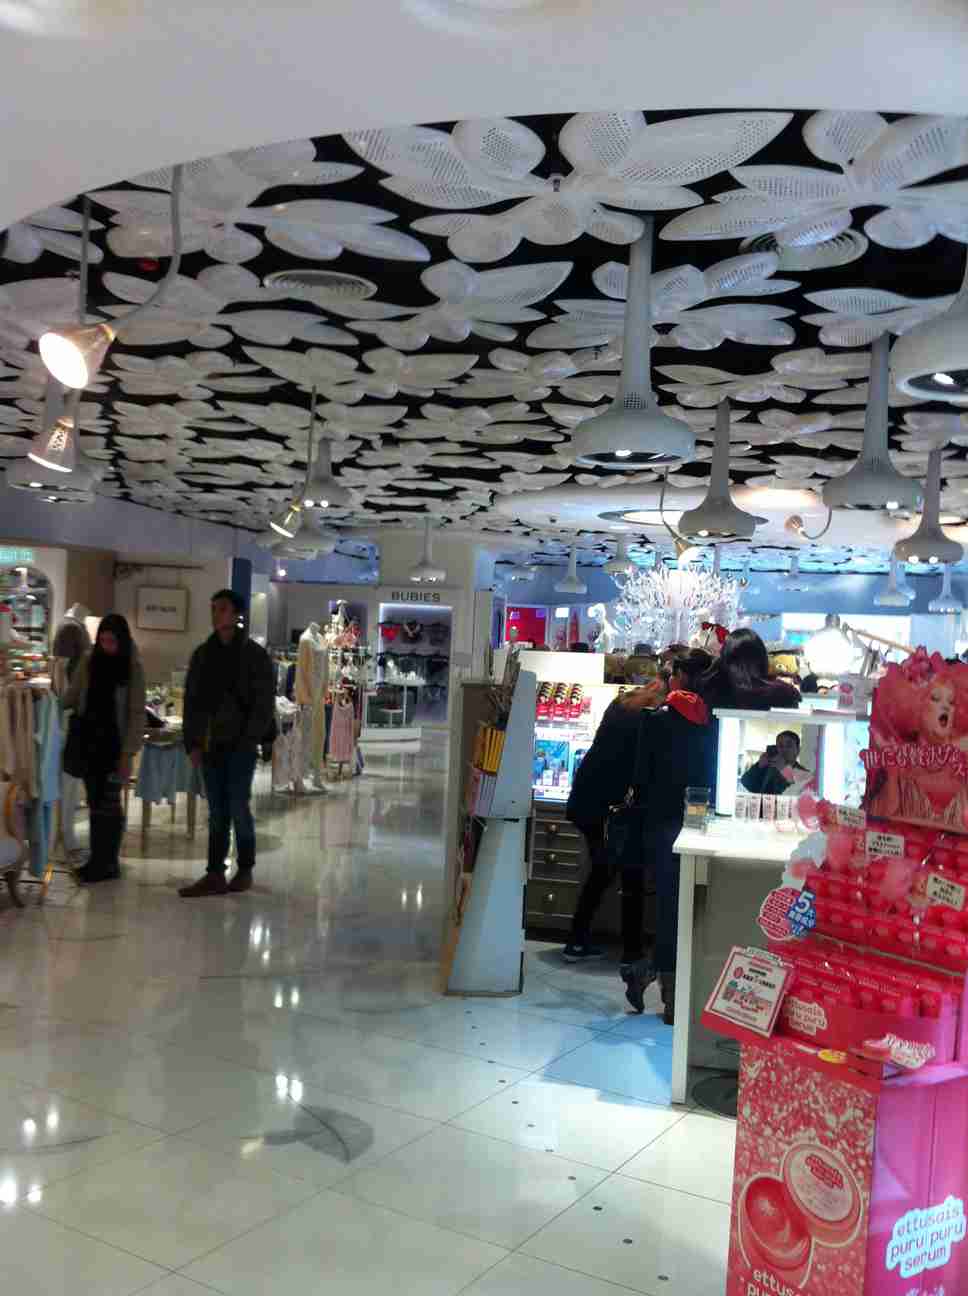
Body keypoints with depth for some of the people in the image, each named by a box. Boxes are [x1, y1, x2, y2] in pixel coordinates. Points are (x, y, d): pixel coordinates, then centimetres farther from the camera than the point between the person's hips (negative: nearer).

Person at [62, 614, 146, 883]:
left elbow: (137, 713, -8)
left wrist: (128, 753, -12)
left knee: (108, 802, -4)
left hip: (115, 743, -4)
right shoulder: (88, 661, 4)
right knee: (95, 802, 8)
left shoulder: (133, 668, -6)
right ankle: (99, 860, 16)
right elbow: (71, 697, 6)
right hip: (89, 741, 4)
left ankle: (108, 863, 6)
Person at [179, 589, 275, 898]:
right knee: (216, 811, 6)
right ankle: (215, 875, 10)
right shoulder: (202, 654, 11)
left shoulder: (255, 655, -1)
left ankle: (245, 871, 13)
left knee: (238, 806, -2)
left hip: (241, 744, -4)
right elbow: (191, 700, 11)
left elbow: (264, 702, -4)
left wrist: (249, 740, -11)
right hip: (210, 744, 4)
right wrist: (192, 742, 3)